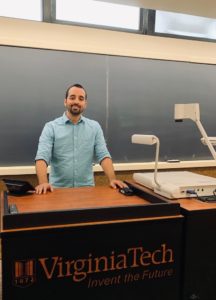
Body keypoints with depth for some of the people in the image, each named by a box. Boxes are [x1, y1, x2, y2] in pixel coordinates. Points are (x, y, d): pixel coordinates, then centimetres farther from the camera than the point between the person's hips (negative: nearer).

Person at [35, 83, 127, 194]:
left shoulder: (95, 127, 8)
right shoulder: (51, 127, 0)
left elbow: (103, 155, 1)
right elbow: (42, 157, -10)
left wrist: (112, 179, -15)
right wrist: (43, 183, -27)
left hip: (87, 188, 2)